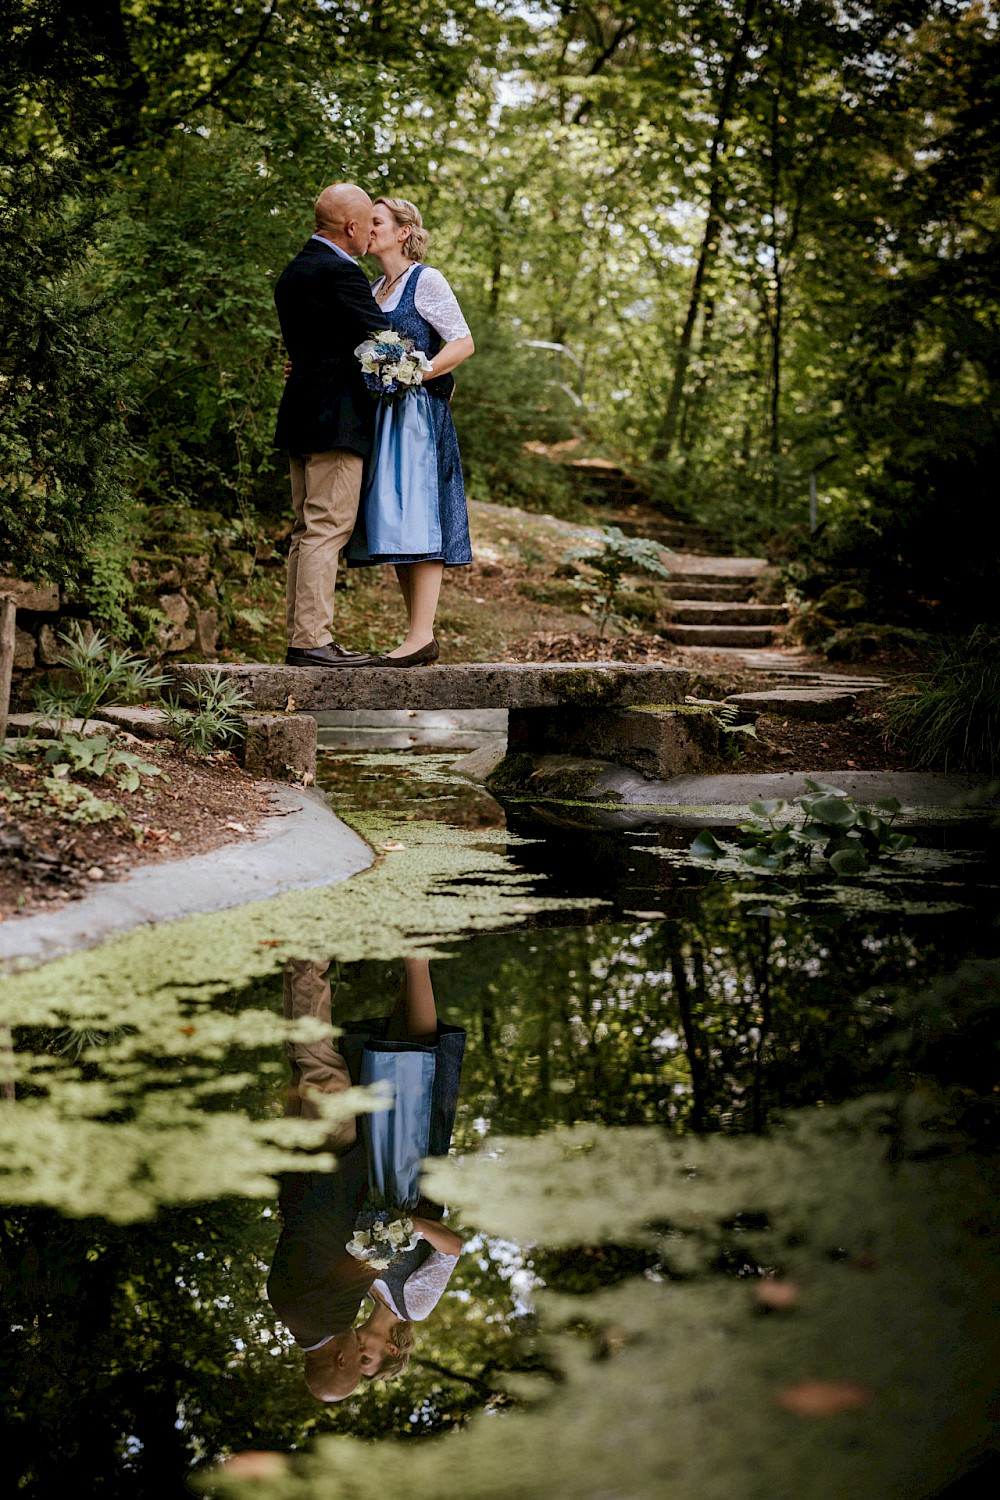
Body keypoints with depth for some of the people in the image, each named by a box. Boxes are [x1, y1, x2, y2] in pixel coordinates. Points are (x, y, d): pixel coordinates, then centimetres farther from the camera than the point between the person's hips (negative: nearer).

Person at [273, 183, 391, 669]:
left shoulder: (294, 271, 17)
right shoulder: (339, 272, -13)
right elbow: (383, 339, -12)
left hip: (302, 416, 10)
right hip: (335, 419, -10)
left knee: (308, 529, 11)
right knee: (327, 527, -9)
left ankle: (299, 638, 13)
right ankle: (313, 640, -10)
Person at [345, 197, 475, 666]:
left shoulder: (426, 280, -3)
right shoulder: (375, 289, 19)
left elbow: (463, 343, -8)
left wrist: (419, 372, -21)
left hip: (417, 412, -8)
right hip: (381, 416, 8)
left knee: (417, 517, -12)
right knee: (395, 523, 4)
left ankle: (422, 635, -14)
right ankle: (417, 633, 6)